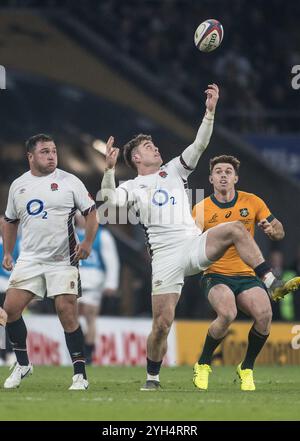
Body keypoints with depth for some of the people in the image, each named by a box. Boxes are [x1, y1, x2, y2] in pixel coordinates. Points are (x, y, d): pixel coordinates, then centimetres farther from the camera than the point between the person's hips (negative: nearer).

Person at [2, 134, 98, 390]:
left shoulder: (69, 182, -1)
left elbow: (91, 213, -1)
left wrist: (87, 243, -13)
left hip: (63, 260, -4)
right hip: (29, 259, 4)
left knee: (67, 312, -9)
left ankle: (80, 375, -3)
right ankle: (22, 364, 13)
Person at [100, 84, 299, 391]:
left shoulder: (173, 170, 20)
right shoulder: (132, 187, 10)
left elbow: (199, 145, 11)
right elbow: (109, 202, -10)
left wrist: (210, 111, 0)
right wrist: (109, 169, -21)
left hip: (195, 246, 2)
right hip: (166, 258, -2)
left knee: (235, 229, -26)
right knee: (162, 323, -8)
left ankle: (271, 283, -27)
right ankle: (152, 378, 12)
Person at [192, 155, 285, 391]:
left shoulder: (252, 202, 4)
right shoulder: (202, 209, -1)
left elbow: (279, 232, 10)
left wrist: (272, 229, -13)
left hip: (246, 275, 2)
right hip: (216, 275, -2)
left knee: (264, 314, -27)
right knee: (227, 314, -34)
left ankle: (247, 369, -3)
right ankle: (203, 365, -8)